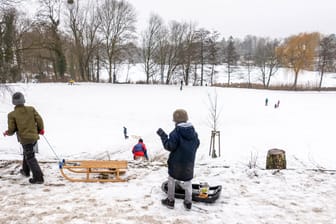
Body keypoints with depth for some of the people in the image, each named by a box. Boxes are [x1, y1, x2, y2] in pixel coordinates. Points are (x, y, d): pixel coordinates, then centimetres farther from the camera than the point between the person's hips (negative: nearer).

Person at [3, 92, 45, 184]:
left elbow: (11, 130, -7)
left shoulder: (12, 114, -8)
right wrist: (41, 129, 15)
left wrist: (7, 133, 16)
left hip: (25, 139, -5)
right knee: (27, 153, 27)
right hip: (34, 137, 5)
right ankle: (26, 171, 43)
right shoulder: (31, 109, 0)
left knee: (30, 158, 0)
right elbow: (39, 120, -3)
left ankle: (38, 177, -6)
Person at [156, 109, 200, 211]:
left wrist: (162, 135, -12)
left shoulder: (176, 132, -20)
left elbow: (169, 146, -19)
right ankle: (188, 202, 21)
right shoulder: (193, 131, 0)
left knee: (171, 180, 16)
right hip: (189, 162, 5)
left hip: (176, 162, -4)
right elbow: (197, 144, 9)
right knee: (187, 181, 17)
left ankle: (170, 200, 23)